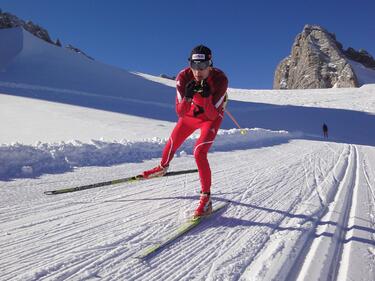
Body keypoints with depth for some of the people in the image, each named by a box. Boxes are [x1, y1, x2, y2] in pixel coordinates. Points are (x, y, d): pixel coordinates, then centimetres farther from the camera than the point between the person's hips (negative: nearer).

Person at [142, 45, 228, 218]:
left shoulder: (220, 79, -34)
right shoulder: (183, 77, -29)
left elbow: (212, 115, -32)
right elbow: (180, 112, -27)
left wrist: (205, 97, -48)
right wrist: (187, 97, -45)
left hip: (211, 118, -3)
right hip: (189, 114, 4)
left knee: (199, 153, -22)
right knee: (172, 143, 19)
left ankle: (206, 199, -11)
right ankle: (162, 168, 52)